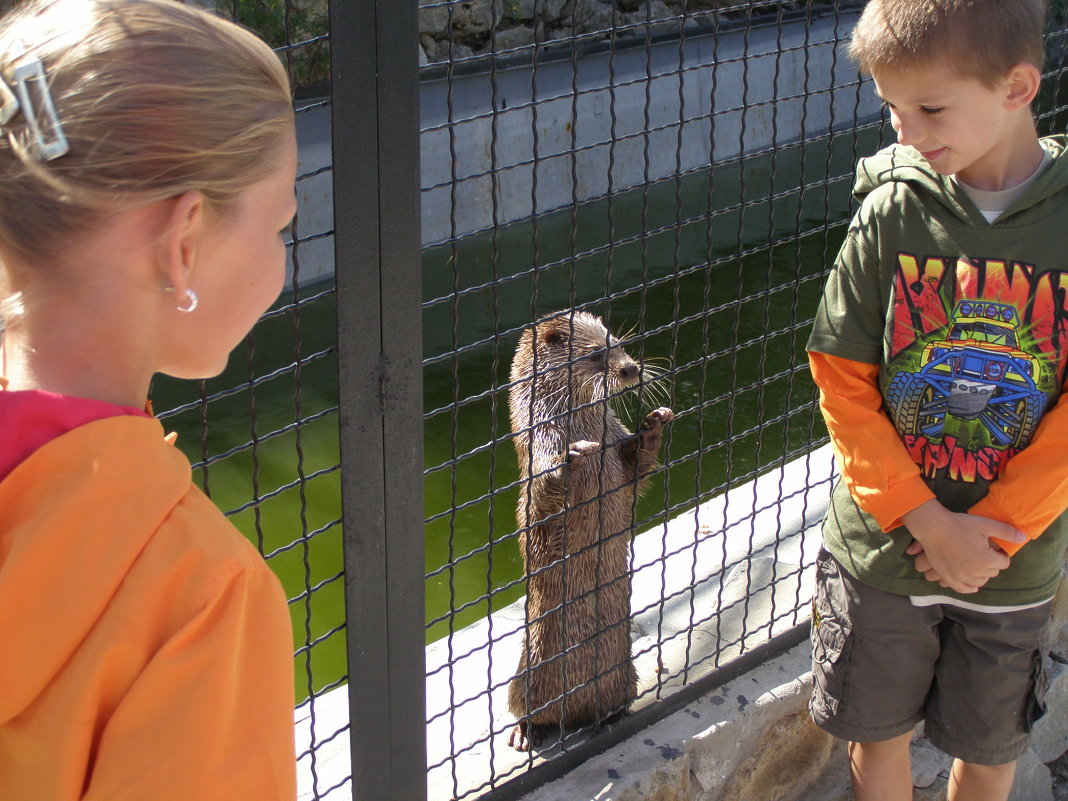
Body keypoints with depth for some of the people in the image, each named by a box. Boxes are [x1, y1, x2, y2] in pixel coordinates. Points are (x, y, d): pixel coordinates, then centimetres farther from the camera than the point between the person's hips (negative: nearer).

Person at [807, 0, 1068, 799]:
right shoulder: (894, 210, -11)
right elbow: (843, 382, -9)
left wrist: (994, 531, -15)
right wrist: (927, 522, -15)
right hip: (883, 546, 0)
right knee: (878, 733, 16)